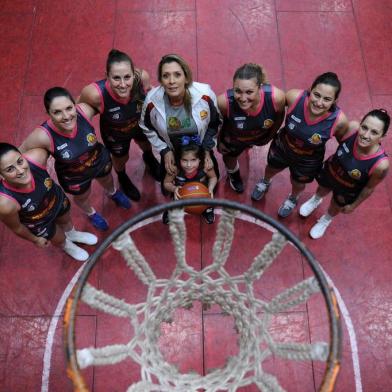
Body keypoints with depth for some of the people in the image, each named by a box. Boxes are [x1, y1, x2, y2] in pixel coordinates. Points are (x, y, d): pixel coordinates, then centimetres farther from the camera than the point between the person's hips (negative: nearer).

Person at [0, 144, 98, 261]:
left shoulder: (36, 157, -41)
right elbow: (16, 228, -22)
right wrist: (36, 239, -4)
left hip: (57, 199, 2)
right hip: (39, 223, -2)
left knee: (66, 221, 34)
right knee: (60, 239, 28)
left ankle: (71, 234, 72)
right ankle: (67, 246, 67)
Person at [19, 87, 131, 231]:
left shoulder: (84, 111, -36)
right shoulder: (43, 136, -41)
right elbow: (20, 154, -23)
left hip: (100, 160, 2)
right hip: (73, 177, -2)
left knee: (107, 180, 36)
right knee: (82, 197, 32)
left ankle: (113, 193, 75)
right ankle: (91, 213, 70)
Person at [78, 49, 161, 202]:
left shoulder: (142, 77, -39)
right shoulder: (96, 93, -44)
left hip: (141, 123, 2)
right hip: (114, 134, -2)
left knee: (147, 145, 35)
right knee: (121, 159, 29)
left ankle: (149, 158, 75)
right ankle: (122, 177, 67)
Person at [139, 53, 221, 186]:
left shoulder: (205, 95, -31)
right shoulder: (152, 101, -30)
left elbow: (214, 124, -9)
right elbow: (147, 128, -7)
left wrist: (207, 149, -10)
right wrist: (164, 151, -12)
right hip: (171, 152, 0)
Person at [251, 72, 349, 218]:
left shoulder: (339, 120, -36)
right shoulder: (295, 97, -36)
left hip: (308, 161, -1)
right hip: (282, 147, 1)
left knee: (298, 184, 30)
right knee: (272, 168, 33)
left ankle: (293, 198, 68)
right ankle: (265, 182, 71)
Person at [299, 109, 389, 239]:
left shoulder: (381, 164, -41)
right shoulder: (352, 127, -37)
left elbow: (369, 188, -20)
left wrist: (353, 205, -4)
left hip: (347, 191, -1)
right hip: (330, 171, 2)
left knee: (335, 209, 31)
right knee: (322, 190, 36)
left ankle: (326, 220, 67)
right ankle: (316, 200, 72)